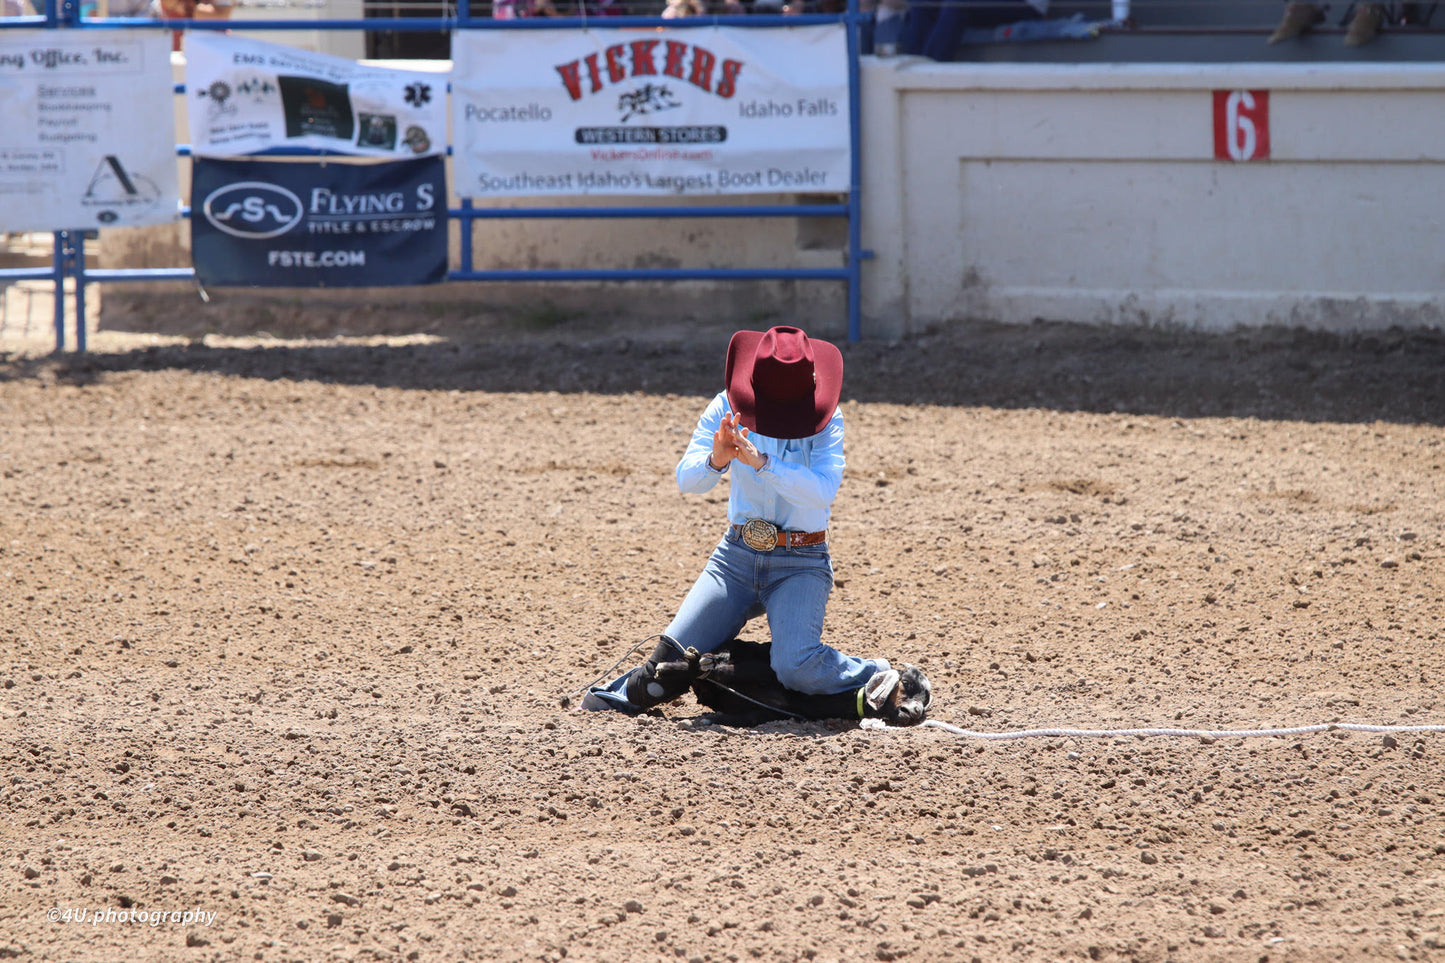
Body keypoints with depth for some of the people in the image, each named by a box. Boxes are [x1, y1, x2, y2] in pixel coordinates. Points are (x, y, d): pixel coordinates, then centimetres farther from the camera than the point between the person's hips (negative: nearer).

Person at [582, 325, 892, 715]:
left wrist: (761, 462, -34)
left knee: (796, 666, -26)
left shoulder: (826, 419, -8)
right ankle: (633, 692, 25)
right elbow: (687, 480, -10)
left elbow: (822, 490, -22)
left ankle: (877, 679, 1)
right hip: (738, 555, 3)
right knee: (671, 657, -9)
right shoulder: (727, 409, -2)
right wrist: (716, 460, -32)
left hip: (800, 563, -3)